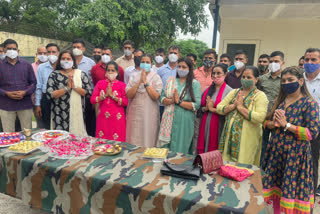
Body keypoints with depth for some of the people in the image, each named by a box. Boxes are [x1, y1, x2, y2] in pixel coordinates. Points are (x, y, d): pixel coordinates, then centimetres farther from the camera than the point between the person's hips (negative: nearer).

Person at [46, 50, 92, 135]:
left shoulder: (81, 74, 6)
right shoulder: (54, 75, 4)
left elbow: (89, 92, -2)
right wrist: (67, 88, -14)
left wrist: (75, 87, -13)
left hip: (77, 114, 1)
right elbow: (49, 94, -7)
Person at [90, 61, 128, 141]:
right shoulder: (100, 83, 9)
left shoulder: (122, 85, 2)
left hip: (117, 118, -2)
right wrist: (105, 95, -10)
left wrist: (112, 95, -14)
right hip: (103, 118, 2)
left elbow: (125, 102, -9)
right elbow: (92, 100, 2)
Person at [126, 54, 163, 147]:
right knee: (134, 139, 7)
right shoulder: (134, 76, 7)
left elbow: (156, 96, -12)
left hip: (149, 114, -2)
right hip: (135, 112, 2)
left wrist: (145, 82, -12)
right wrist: (139, 81, -11)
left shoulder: (156, 77, 1)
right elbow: (128, 95, -4)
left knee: (148, 139, 3)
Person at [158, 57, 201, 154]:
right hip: (169, 121, 3)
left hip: (185, 122, -3)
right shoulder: (170, 80, 11)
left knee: (180, 151, 4)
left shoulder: (195, 84, 0)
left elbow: (196, 105, -10)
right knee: (165, 147, 8)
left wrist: (179, 102, -15)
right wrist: (172, 100, -15)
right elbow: (162, 98, 4)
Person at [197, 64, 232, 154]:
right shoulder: (208, 89, 13)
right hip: (204, 126, 5)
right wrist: (205, 108, -6)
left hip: (217, 127, -5)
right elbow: (200, 107, 15)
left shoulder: (229, 91, -5)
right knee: (202, 150, 7)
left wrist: (212, 109, -11)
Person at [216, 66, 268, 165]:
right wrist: (233, 106, -10)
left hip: (246, 140, -4)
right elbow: (219, 108, 6)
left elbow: (260, 118, -17)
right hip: (229, 136, 5)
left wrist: (240, 107, -14)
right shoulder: (234, 92, 13)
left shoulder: (260, 96, -1)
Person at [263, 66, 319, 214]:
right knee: (275, 187, 14)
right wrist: (273, 123, -11)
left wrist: (286, 125, -18)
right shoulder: (280, 100, 8)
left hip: (295, 153, -5)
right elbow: (266, 123, 11)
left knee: (292, 189, 3)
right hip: (276, 151, 5)